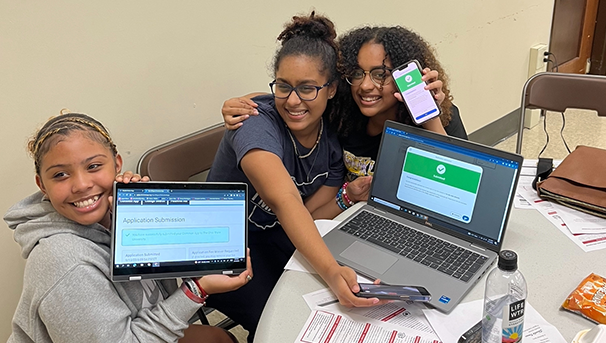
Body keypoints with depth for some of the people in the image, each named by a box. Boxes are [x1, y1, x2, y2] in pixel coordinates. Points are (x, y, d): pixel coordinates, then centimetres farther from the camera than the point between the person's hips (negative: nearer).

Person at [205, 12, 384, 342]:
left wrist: (348, 195, -23)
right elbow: (285, 202, -43)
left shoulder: (333, 141, -7)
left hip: (277, 235, 5)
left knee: (358, 290, -13)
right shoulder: (257, 123, -27)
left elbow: (306, 215, -5)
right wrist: (331, 271, -55)